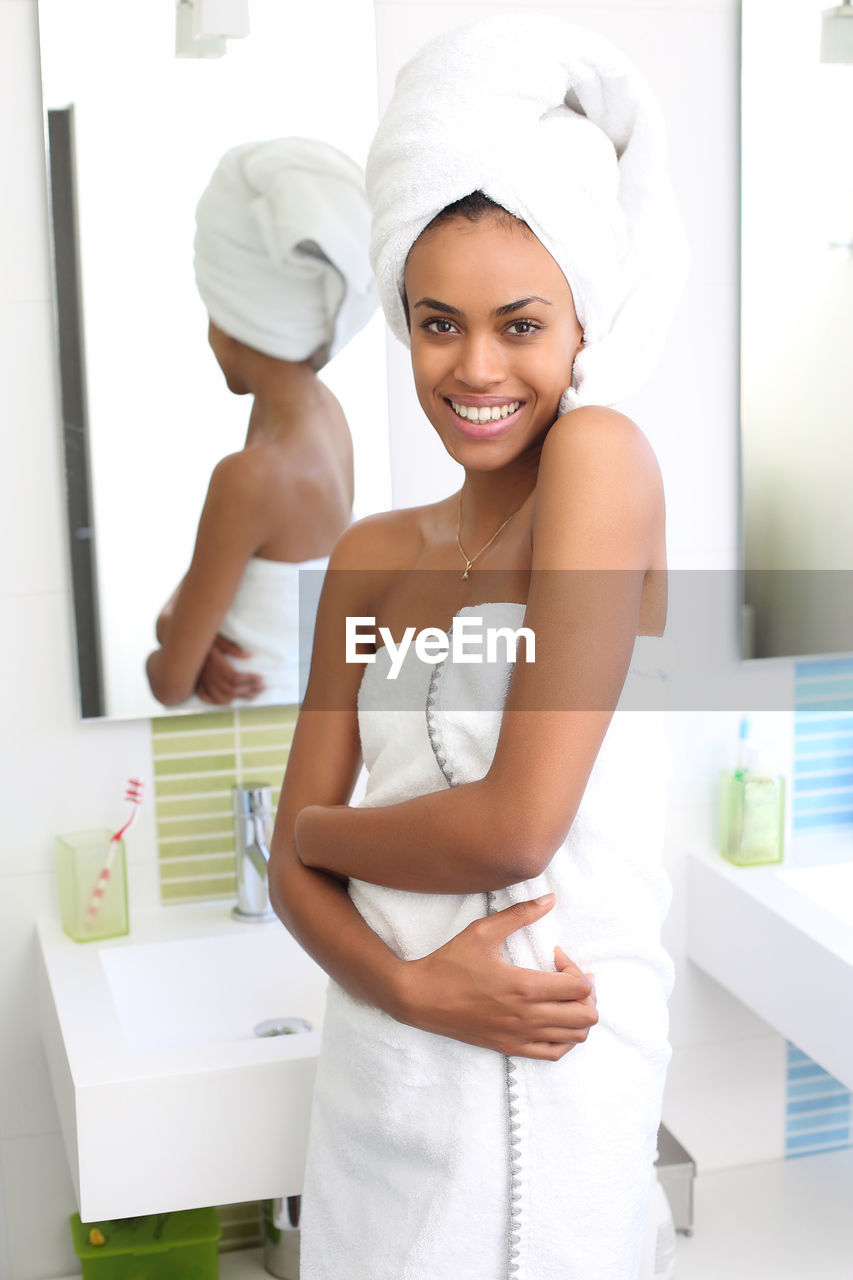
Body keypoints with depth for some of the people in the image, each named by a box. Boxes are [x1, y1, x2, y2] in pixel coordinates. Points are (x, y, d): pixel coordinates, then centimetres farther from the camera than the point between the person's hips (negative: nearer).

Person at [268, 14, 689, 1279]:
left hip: (546, 1069, -5)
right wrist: (407, 981, -15)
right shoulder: (370, 557, 4)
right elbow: (295, 867, 4)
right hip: (378, 1066, 6)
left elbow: (518, 828, -20)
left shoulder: (603, 460, -14)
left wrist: (320, 826, -3)